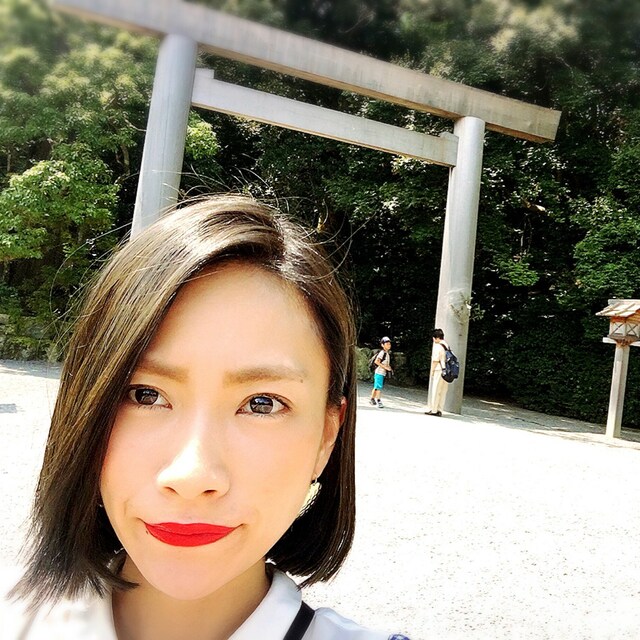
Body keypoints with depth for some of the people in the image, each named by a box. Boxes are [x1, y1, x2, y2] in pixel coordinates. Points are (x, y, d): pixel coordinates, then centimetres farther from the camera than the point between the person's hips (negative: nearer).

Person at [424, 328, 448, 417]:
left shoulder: (437, 346, -11)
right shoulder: (447, 346, 12)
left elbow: (435, 360, -15)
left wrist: (431, 371, -8)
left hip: (438, 370, -7)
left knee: (434, 390, 1)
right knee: (442, 391, 10)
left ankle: (433, 409, 5)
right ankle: (439, 410, 13)